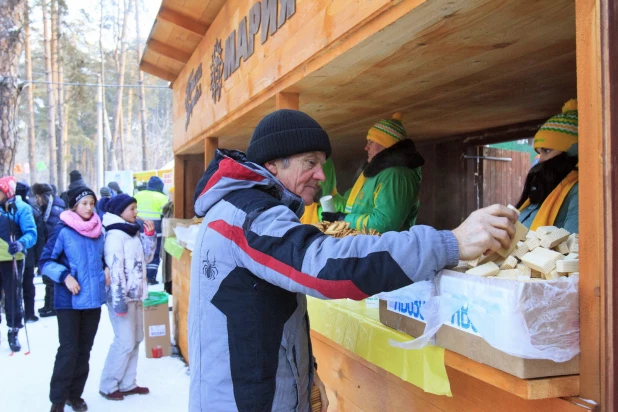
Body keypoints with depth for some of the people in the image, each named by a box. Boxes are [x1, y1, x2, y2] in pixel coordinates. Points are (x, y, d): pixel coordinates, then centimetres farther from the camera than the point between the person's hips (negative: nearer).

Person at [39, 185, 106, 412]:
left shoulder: (99, 230, 5)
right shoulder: (63, 230, -11)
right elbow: (45, 261, -7)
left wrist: (107, 270, 4)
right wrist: (64, 276, -20)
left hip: (93, 299, 5)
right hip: (69, 300, -5)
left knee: (84, 349, 12)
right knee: (68, 350, -4)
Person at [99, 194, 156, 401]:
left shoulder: (134, 232, 12)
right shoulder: (115, 235, -15)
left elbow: (146, 258, 19)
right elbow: (115, 269, -21)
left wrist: (150, 235, 6)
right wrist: (119, 301, -24)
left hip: (135, 295, 9)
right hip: (122, 296, -9)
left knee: (135, 339, 12)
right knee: (125, 342, -6)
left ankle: (127, 384, 22)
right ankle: (108, 386, 8)